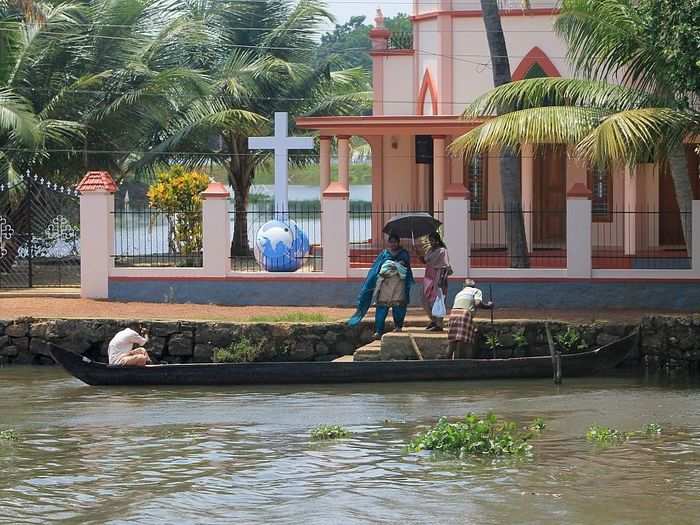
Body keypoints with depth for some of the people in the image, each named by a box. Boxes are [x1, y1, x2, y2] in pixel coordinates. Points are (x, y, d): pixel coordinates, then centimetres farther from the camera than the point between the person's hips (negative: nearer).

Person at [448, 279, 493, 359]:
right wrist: (488, 306, 11)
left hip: (452, 315, 6)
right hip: (465, 315, -6)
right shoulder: (476, 291, 14)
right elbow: (478, 303, -4)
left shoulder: (460, 293, 33)